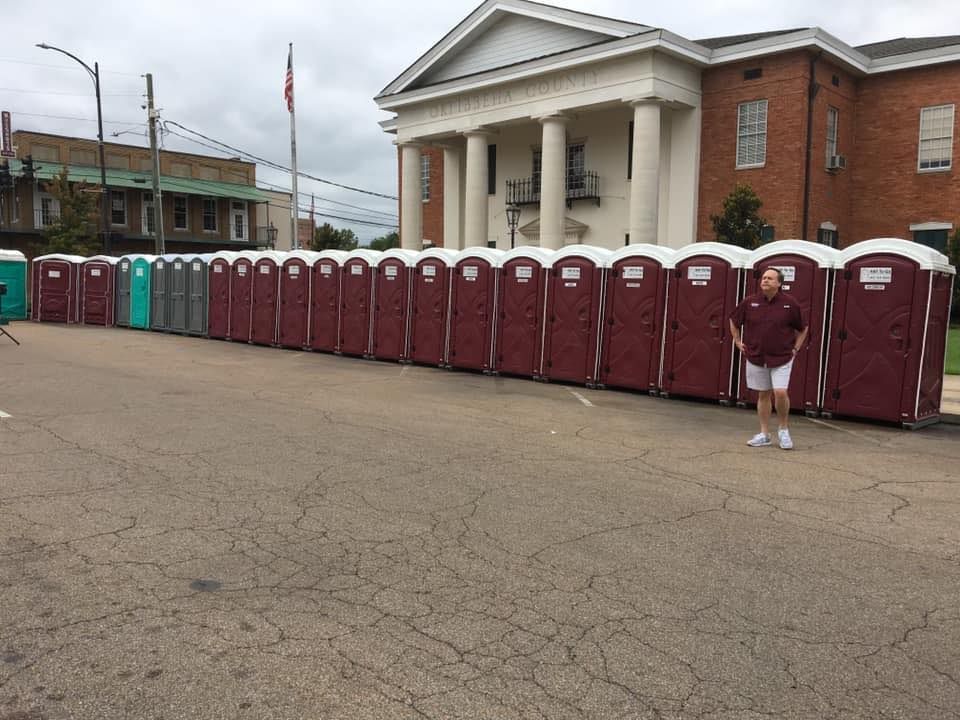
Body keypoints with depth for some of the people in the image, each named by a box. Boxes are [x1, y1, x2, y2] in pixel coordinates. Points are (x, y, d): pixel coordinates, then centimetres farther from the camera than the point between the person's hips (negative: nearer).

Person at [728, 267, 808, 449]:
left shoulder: (790, 303, -5)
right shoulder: (750, 302, -2)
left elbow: (803, 328, 9)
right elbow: (734, 321, 15)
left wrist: (795, 348, 3)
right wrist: (738, 342, 10)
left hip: (781, 358, -2)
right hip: (756, 357, 2)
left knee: (780, 392, -15)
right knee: (763, 394, 10)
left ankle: (784, 430, 8)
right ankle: (764, 434, 19)